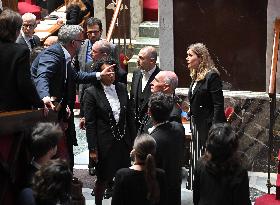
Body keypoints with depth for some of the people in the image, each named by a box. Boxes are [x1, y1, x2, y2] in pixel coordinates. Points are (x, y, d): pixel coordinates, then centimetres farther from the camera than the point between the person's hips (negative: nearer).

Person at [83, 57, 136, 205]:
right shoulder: (92, 93, -9)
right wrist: (92, 149, -11)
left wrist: (133, 140, 10)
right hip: (105, 144, -4)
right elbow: (90, 123, -9)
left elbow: (129, 115, 12)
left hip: (123, 141, 4)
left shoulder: (121, 88, 6)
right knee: (103, 180, 6)